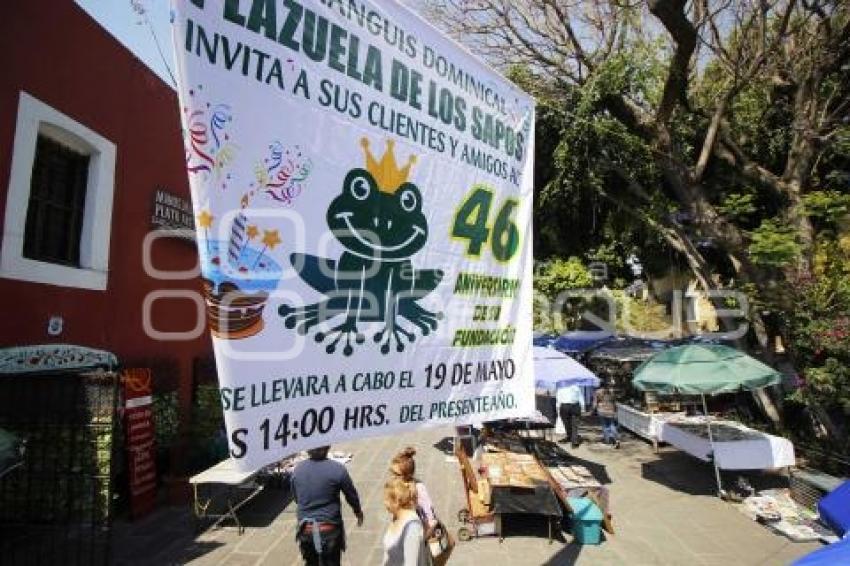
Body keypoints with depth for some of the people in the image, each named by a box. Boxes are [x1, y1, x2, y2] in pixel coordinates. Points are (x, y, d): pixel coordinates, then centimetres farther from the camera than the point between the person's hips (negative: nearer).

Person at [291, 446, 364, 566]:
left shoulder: (297, 469, -6)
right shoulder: (337, 469, -18)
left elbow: (296, 497, 9)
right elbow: (351, 494, -3)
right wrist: (358, 511, 17)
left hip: (305, 529, 4)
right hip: (329, 529, -4)